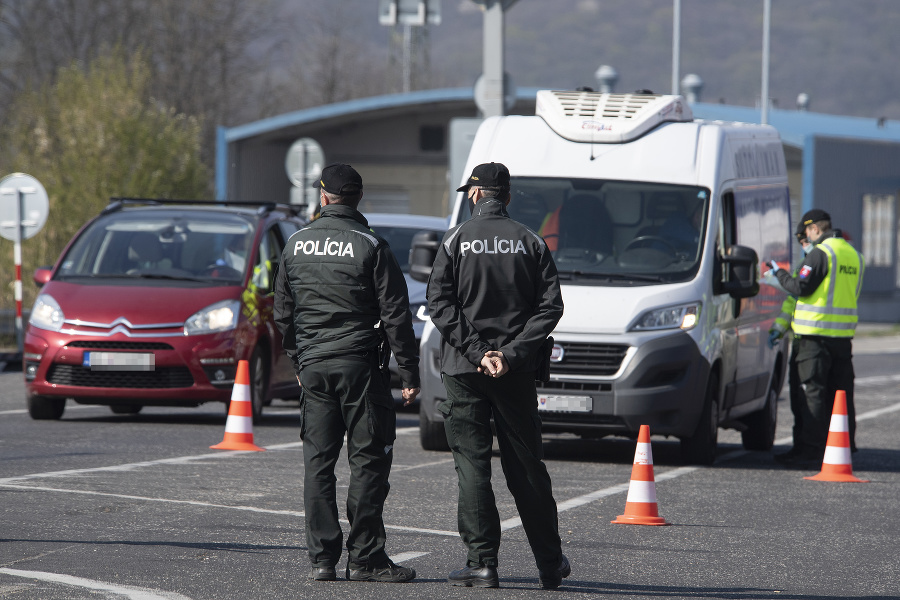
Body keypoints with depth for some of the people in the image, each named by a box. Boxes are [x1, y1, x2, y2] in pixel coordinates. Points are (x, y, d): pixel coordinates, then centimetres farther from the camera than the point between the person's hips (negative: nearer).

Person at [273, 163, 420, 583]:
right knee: (368, 460, -1)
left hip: (313, 364, 4)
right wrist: (409, 374, -4)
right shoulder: (371, 247, -7)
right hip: (360, 364, -4)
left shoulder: (295, 245, 7)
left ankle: (321, 558, 5)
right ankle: (364, 559, -3)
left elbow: (283, 313, 15)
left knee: (318, 461, 7)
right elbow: (396, 315, -8)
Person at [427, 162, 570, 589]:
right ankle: (550, 565, 14)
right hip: (516, 372, 2)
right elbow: (550, 306, -3)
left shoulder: (456, 241, -1)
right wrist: (511, 353, -8)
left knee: (472, 466, 1)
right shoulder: (530, 242, 5)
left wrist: (477, 353, -11)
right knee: (526, 468, 10)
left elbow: (439, 304, -9)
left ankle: (482, 563, -5)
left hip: (465, 370, -2)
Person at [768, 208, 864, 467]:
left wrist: (779, 273, 2)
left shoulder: (820, 253, -12)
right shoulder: (854, 255, 14)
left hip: (816, 334, -7)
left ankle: (810, 450, -7)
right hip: (844, 334, 7)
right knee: (841, 391, 11)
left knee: (814, 393, -6)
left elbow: (801, 287, -15)